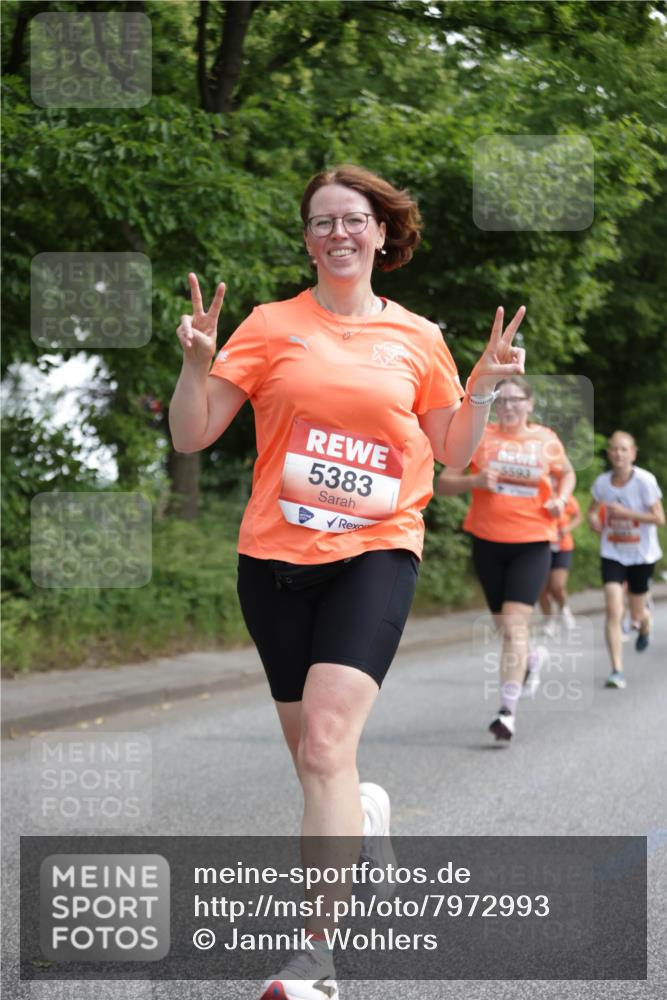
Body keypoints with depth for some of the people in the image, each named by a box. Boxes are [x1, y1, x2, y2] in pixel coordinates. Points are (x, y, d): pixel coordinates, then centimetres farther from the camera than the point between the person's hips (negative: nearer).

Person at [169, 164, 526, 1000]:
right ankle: (362, 813, 47)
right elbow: (191, 436, 2)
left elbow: (452, 453, 17)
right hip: (273, 556, 2)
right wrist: (197, 361, -14)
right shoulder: (271, 326, 4)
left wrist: (483, 387, 1)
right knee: (310, 755, 11)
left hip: (374, 553, -2)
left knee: (326, 743, -18)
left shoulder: (417, 338, 7)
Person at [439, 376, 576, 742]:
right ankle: (533, 658, 48)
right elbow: (444, 483, 0)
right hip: (488, 542, 2)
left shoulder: (546, 441, 3)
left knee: (514, 625, -13)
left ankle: (508, 710, -13)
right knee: (503, 624, 14)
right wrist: (475, 480, -19)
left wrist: (561, 499, 1)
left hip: (532, 545, -2)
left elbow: (567, 473, 22)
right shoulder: (478, 437, 0)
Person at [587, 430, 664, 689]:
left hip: (641, 555, -1)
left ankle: (645, 626, 50)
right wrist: (594, 519, -11)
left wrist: (626, 513, -25)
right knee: (613, 610, -15)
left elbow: (659, 518, -16)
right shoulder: (602, 482, -5)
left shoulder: (644, 480, -15)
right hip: (612, 554, 1)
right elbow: (593, 510, 12)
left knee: (637, 615, 10)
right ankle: (617, 671, -13)